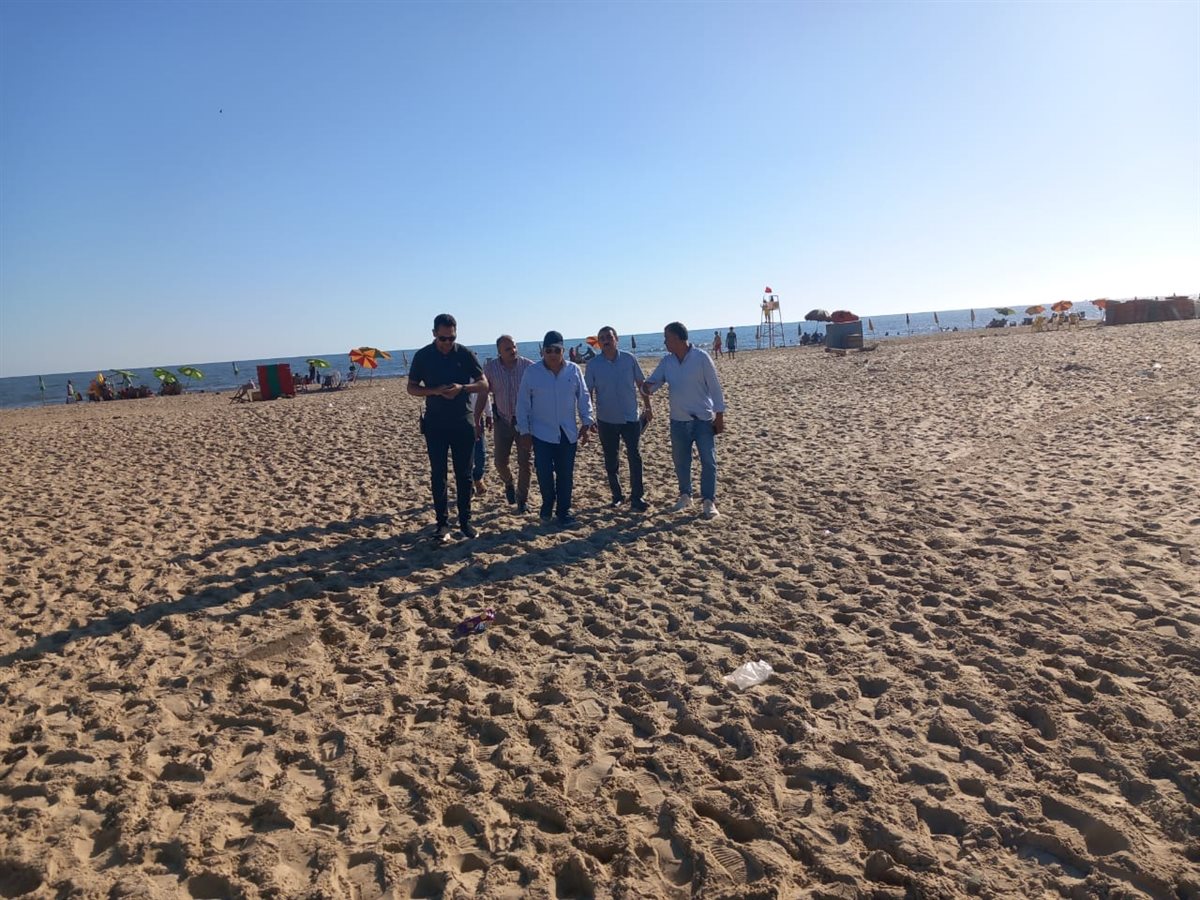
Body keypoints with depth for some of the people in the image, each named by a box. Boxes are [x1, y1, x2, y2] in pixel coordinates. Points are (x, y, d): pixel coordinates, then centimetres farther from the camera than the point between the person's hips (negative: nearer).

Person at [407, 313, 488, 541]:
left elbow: (484, 384, -1)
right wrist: (435, 391, -16)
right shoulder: (423, 356, -2)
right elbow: (412, 388, 3)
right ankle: (442, 522, 11)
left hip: (463, 422, 0)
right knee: (438, 474, 2)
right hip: (435, 424, 0)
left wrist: (462, 388, -21)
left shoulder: (465, 354, -3)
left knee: (464, 474, 5)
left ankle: (465, 520, 16)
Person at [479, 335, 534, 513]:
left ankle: (522, 499, 17)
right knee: (500, 462, 5)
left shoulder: (528, 366, -9)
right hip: (502, 421, 1)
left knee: (524, 462, 0)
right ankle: (509, 484, 37)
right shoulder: (490, 368, -5)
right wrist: (477, 421, 2)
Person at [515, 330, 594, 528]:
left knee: (565, 474, 5)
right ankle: (547, 505, 23)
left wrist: (586, 424, 1)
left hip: (568, 433, 2)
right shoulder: (532, 372, -5)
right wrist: (524, 430, -3)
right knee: (544, 473, -4)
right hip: (541, 433, -1)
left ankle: (564, 511, 19)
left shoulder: (574, 370, -2)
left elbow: (584, 398, 5)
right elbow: (523, 403, -2)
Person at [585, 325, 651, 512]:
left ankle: (637, 497, 1)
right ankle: (617, 495, 24)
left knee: (634, 457, -5)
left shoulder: (629, 359, -3)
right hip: (606, 420, 1)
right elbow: (588, 392, 2)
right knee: (611, 460, 10)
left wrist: (648, 408, 7)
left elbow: (641, 384, 5)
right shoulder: (593, 365, -3)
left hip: (630, 417, -1)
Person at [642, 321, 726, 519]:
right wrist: (647, 387, -21)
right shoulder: (667, 361, 2)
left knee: (708, 461, -3)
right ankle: (685, 495, 30)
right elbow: (652, 382, 5)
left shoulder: (701, 357, -11)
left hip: (703, 419, -4)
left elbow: (714, 387, -9)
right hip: (678, 421, 5)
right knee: (681, 461, 13)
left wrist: (720, 415, -9)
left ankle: (709, 501, 5)